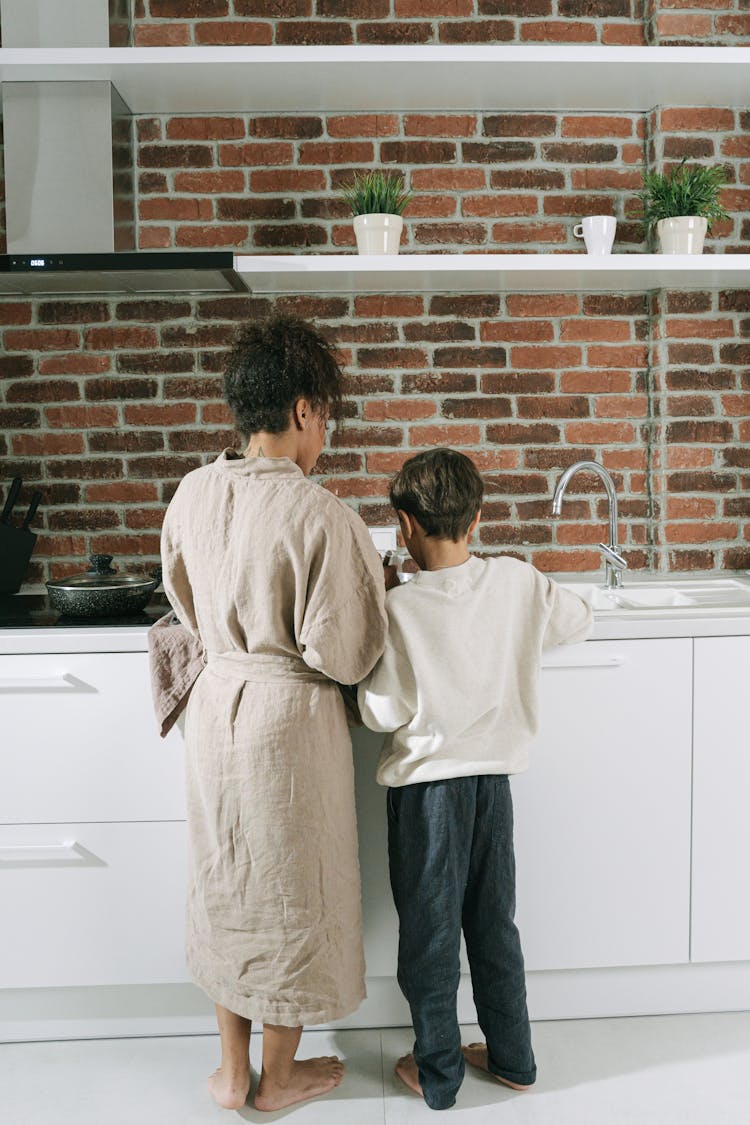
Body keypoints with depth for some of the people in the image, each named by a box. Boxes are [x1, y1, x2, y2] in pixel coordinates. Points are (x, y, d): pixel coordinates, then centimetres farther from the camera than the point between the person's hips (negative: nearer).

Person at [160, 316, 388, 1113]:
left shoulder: (192, 494, -3)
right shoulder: (320, 515, -22)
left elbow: (188, 610, 9)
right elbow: (342, 655, -18)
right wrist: (374, 591, 0)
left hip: (215, 701, 6)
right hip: (290, 717, -5)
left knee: (225, 881, 20)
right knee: (292, 889, 14)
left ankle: (232, 1070, 36)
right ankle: (280, 1076, 34)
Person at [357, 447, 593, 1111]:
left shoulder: (399, 608, -20)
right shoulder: (518, 582, -8)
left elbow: (384, 713, -17)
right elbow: (579, 622, 10)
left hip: (427, 783, -4)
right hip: (495, 777, 4)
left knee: (429, 932, 13)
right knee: (494, 924, 20)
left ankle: (437, 1074, 28)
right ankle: (512, 1058, 35)